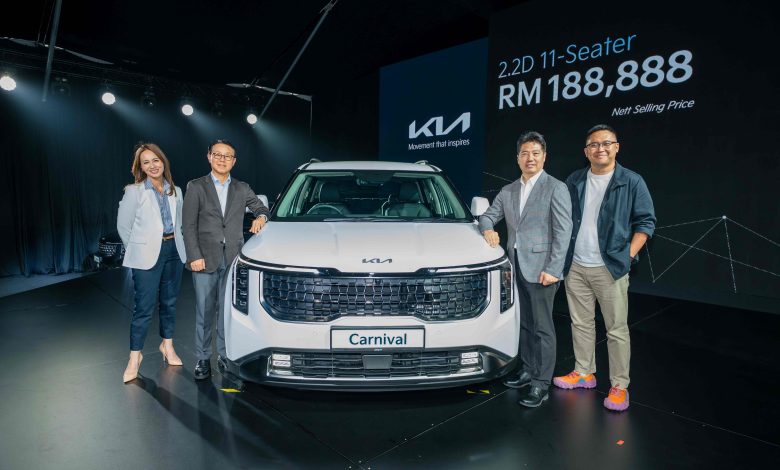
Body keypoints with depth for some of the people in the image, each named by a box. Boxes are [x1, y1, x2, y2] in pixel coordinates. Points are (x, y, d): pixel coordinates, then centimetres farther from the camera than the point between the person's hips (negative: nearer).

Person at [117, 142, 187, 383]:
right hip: (147, 255, -4)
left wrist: (174, 243, 9)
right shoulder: (134, 191, -5)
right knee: (144, 307, -3)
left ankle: (167, 345, 29)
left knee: (170, 302, 14)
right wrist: (137, 250, 3)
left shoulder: (175, 191, 8)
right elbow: (123, 225, -1)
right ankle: (135, 356, 11)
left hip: (173, 251, 5)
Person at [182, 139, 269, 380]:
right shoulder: (196, 187, 3)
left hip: (232, 259, 2)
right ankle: (203, 358, 16)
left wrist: (261, 217, -3)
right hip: (205, 259, -2)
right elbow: (188, 226, -1)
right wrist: (195, 256, -10)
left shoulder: (242, 189, 11)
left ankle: (225, 355, 19)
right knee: (204, 312, 4)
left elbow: (261, 208, 22)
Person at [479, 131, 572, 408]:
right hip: (516, 266, 6)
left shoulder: (556, 188, -5)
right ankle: (527, 370, 31)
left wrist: (552, 269, -17)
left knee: (542, 327, 1)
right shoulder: (508, 191, 13)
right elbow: (488, 215, 17)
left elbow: (563, 232, -10)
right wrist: (488, 230, -8)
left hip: (540, 268, -6)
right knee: (524, 323, 17)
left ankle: (541, 384, 11)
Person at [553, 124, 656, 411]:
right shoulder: (574, 181, 7)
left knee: (617, 329, 2)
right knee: (581, 323, 14)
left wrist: (628, 255, -10)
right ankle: (584, 373, 28)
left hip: (610, 268, -4)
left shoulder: (632, 182, -3)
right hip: (575, 267, 4)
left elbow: (646, 222, -2)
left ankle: (619, 386, 14)